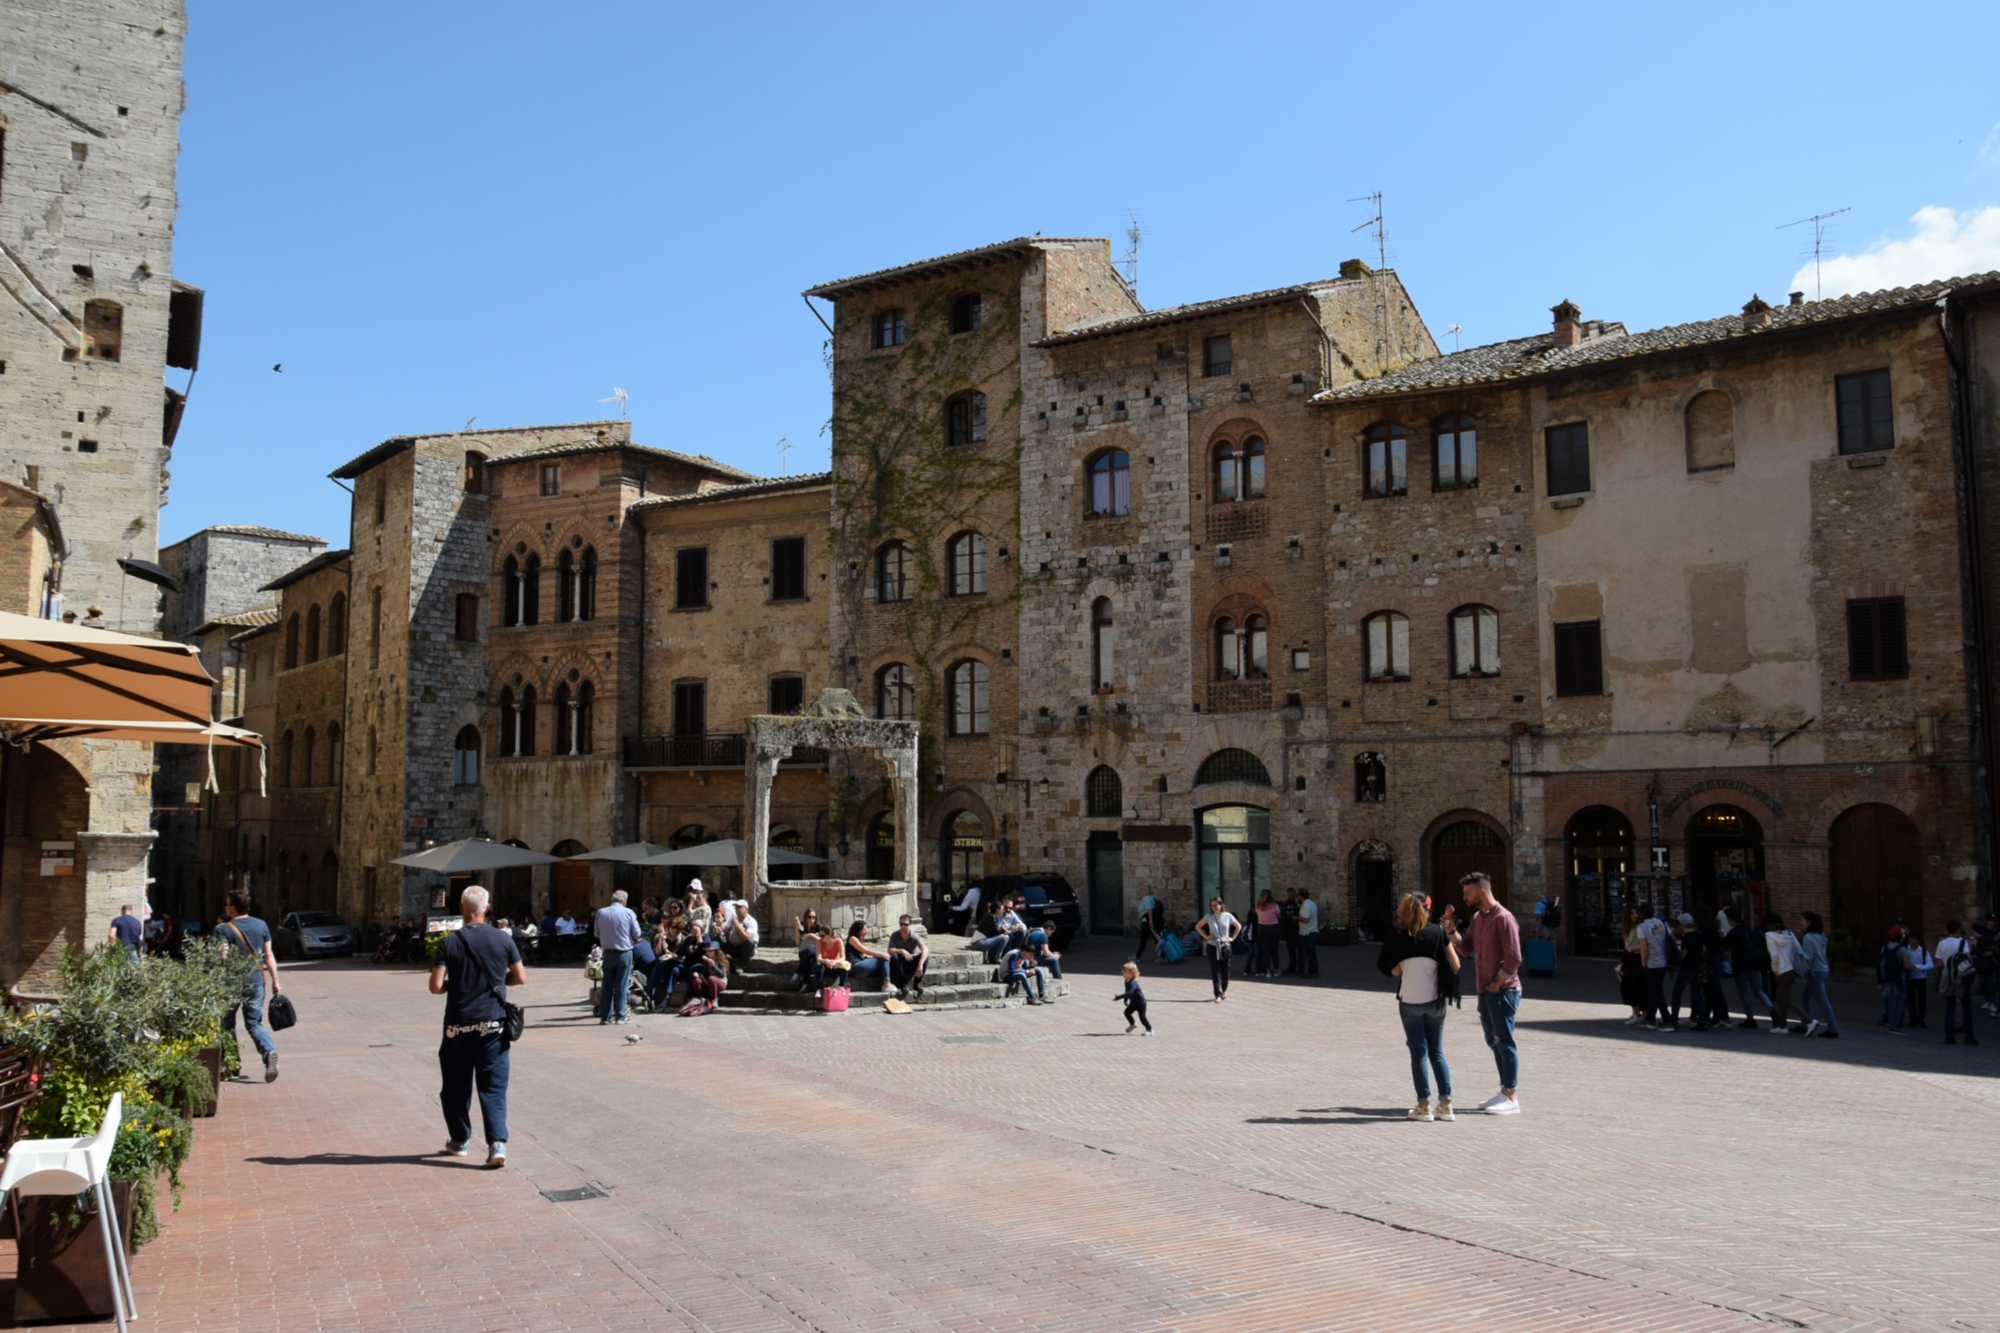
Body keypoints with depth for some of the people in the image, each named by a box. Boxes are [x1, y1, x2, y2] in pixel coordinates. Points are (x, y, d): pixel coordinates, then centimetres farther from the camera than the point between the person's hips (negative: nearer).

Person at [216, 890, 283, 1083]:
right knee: (254, 1023, 10)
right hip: (256, 980, 4)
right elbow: (269, 956, 7)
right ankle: (269, 1051, -16)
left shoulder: (223, 929, -10)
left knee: (227, 1024, 15)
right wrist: (275, 981, 10)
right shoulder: (261, 926, 5)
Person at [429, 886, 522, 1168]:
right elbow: (520, 978, 3)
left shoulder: (450, 942, -8)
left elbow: (436, 986, -11)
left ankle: (459, 1140, 28)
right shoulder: (503, 939, -3)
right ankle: (497, 1143, -9)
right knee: (493, 1087, 4)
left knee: (456, 1086, 16)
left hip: (459, 1024, -1)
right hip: (493, 1023, 1)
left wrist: (453, 984, 10)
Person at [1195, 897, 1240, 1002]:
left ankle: (1224, 990, 33)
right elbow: (1197, 926, 9)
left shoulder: (1227, 916, -2)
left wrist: (1233, 937, 2)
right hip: (1212, 946, 0)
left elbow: (1238, 926, 10)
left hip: (1225, 947, 0)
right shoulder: (1209, 917, -2)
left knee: (1225, 970, 7)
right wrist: (1205, 936, -2)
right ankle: (1218, 995, -5)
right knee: (1214, 971, -5)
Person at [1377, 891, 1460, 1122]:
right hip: (1435, 999, 1)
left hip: (1409, 1001, -1)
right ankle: (1445, 1104, 9)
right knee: (1437, 1052, 13)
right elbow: (1455, 965, -1)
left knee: (1419, 1053, 6)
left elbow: (1394, 970, -4)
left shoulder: (1397, 936, -4)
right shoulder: (1437, 932, -2)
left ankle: (1424, 1106, 5)